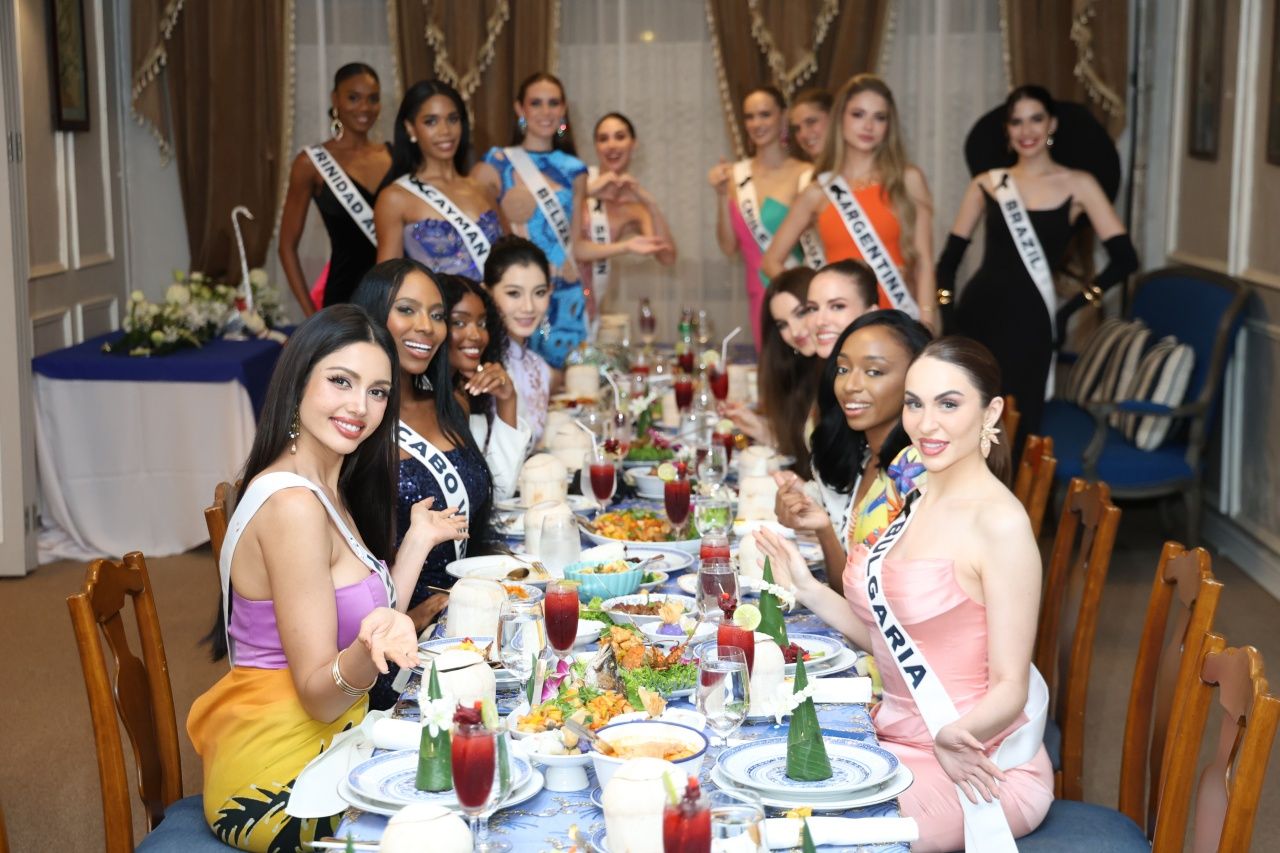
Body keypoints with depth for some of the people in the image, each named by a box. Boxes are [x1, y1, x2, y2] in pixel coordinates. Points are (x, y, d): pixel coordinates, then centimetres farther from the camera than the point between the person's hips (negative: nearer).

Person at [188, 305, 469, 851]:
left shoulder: (328, 492, 8)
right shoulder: (292, 504, -20)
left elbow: (375, 626, 7)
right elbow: (319, 695, -20)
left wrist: (417, 541, 13)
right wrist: (368, 654, -39)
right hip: (278, 782, -9)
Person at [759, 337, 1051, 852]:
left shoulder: (1000, 523, -18)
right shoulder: (921, 504, 7)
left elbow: (1010, 688, -17)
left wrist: (955, 735, -36)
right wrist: (807, 590, 4)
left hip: (976, 765, -7)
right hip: (901, 743, 7)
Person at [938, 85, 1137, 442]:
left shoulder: (1078, 185, 2)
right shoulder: (987, 184, 9)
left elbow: (1124, 258, -3)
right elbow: (950, 256, 12)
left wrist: (1074, 304, -3)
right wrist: (944, 304, 0)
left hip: (1028, 322, -2)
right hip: (975, 315, 2)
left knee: (1016, 431, 2)